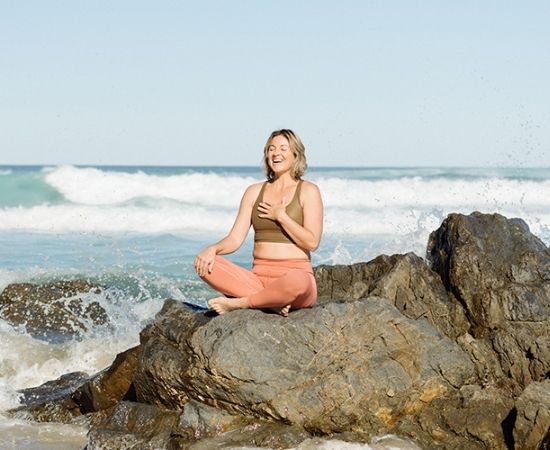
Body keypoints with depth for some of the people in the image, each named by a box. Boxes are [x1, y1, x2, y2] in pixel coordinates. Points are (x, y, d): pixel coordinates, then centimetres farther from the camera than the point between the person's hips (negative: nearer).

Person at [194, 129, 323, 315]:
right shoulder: (254, 192, 15)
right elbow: (235, 239, 8)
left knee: (296, 282, -43)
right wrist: (213, 249, -13)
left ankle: (238, 303, -20)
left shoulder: (308, 191, 4)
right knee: (204, 264, -20)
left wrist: (281, 216, -5)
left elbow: (312, 242, -6)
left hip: (297, 274, -4)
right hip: (258, 277, 4)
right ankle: (272, 302, -23)